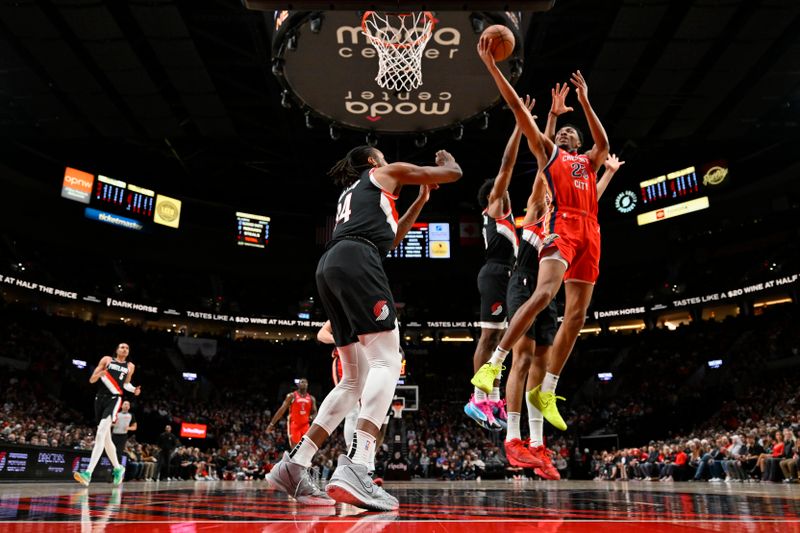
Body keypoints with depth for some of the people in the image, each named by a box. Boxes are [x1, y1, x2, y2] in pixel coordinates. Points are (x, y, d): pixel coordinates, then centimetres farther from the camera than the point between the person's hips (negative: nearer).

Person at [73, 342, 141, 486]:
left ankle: (88, 473, -27)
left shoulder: (130, 366, 12)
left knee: (100, 434, -21)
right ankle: (118, 468, 27)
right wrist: (100, 373, -15)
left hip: (114, 399, -2)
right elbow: (91, 380, 6)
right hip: (100, 398, 3)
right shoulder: (107, 360, 8)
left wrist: (134, 389, 6)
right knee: (106, 438, 11)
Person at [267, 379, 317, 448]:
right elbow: (282, 410, -3)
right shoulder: (292, 396, -1)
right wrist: (272, 423, -7)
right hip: (294, 425, -4)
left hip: (305, 425, 4)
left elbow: (315, 412, 15)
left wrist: (311, 417, -11)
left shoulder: (311, 398, 10)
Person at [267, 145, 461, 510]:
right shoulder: (386, 172, 21)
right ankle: (354, 469, -34)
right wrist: (445, 159, 47)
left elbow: (387, 240, 44)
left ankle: (293, 465, 2)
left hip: (329, 267, 8)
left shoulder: (350, 194, 40)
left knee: (355, 380, 7)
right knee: (386, 362, -16)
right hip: (356, 261, -8)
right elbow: (453, 173, 23)